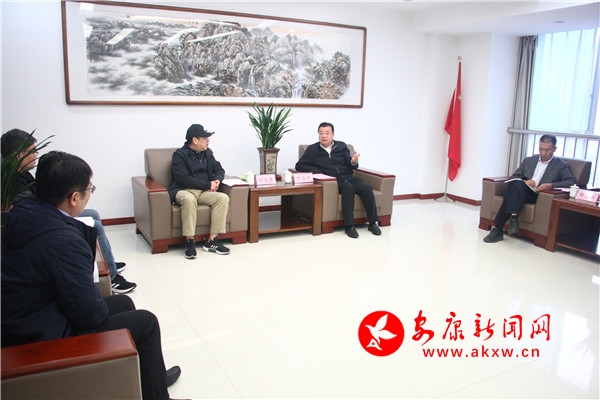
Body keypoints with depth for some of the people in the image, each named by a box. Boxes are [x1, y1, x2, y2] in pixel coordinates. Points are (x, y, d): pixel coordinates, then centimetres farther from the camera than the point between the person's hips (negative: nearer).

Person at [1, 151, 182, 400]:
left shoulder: (23, 211, -5)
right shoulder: (64, 241, -33)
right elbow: (91, 313, -25)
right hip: (41, 337, -9)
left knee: (124, 303, 22)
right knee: (145, 322, 3)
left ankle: (148, 375, 40)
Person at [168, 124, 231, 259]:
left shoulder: (207, 153, 13)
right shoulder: (180, 155, -6)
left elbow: (219, 169, 19)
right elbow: (183, 179, -16)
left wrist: (217, 180, -7)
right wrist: (208, 184, -16)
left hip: (204, 192, 6)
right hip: (183, 191, -5)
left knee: (223, 198, -23)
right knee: (189, 199, -40)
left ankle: (212, 240, -23)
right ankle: (189, 242, -31)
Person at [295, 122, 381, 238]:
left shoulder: (341, 146, 16)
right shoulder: (313, 149, 11)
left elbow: (352, 167, 12)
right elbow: (299, 165, 6)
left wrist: (353, 162, -14)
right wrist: (317, 172, -7)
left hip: (349, 176, 3)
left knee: (366, 188, -27)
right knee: (348, 187, -36)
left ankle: (373, 222, -18)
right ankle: (349, 226, -31)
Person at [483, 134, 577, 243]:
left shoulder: (561, 166, 14)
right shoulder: (528, 160, 25)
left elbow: (572, 182, -1)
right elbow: (513, 177, 19)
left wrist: (551, 185, -17)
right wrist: (524, 182, -4)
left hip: (539, 196, -3)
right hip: (520, 191, 3)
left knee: (512, 192, -35)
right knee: (518, 184, -35)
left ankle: (498, 229, -39)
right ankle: (513, 217, -43)